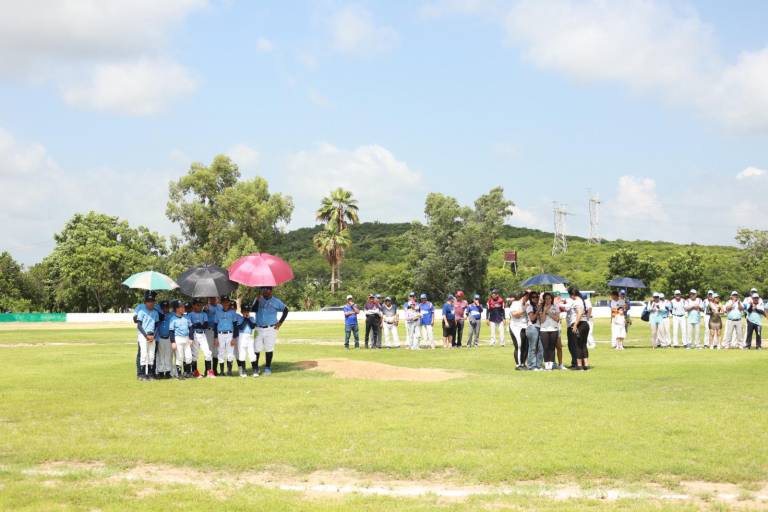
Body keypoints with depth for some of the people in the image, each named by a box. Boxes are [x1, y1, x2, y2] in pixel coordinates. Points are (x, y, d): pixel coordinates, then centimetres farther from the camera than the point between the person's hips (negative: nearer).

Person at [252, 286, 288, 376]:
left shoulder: (276, 301, 2)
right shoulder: (258, 299, 7)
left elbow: (285, 310, 8)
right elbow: (253, 310, -7)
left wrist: (280, 322, 2)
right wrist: (257, 300, -19)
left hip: (271, 329, -2)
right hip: (259, 329, 2)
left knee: (269, 349, 0)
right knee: (256, 349, -1)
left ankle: (267, 368, 11)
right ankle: (255, 368, 10)